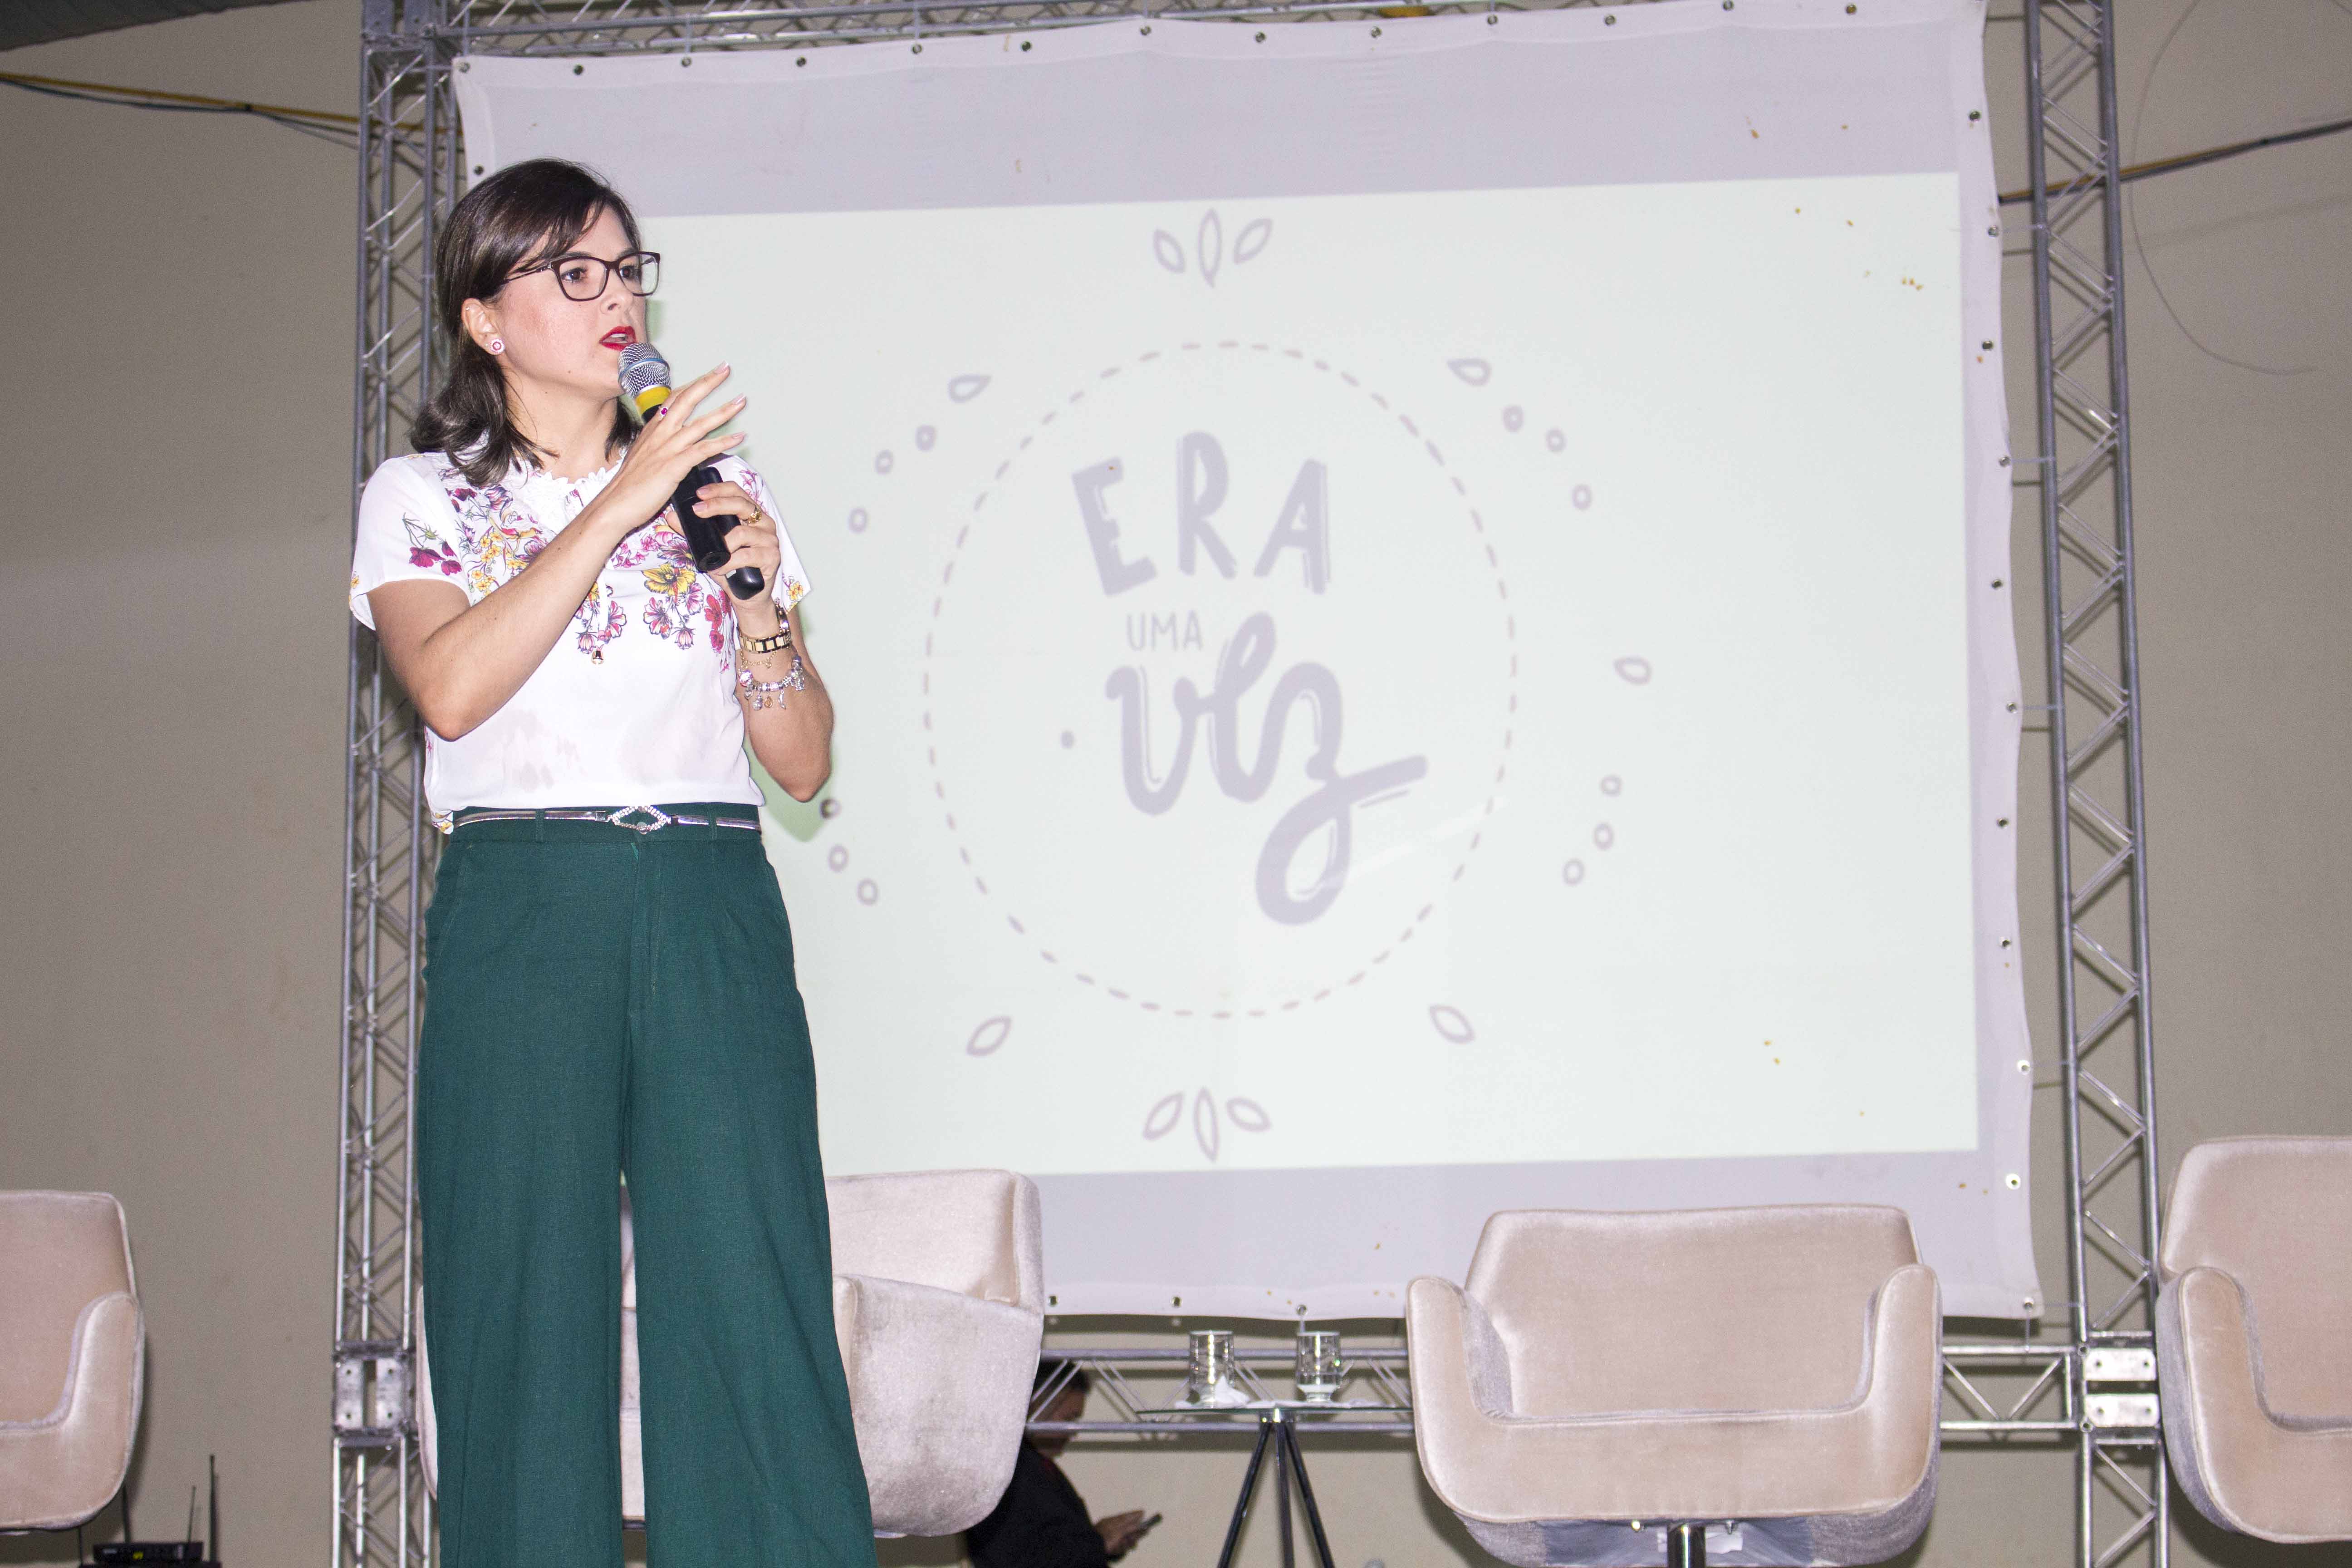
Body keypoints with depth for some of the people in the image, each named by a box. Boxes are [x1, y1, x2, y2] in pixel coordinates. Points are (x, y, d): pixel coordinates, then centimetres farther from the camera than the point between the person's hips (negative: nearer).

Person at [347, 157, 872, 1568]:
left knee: (755, 1309, -6)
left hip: (714, 919, 2)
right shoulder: (421, 498, 11)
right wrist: (616, 509, -12)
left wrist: (756, 601, -3)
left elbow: (804, 764, 14)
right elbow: (452, 688, -11)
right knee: (525, 1309, -3)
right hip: (522, 915, -1)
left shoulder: (721, 494, 18)